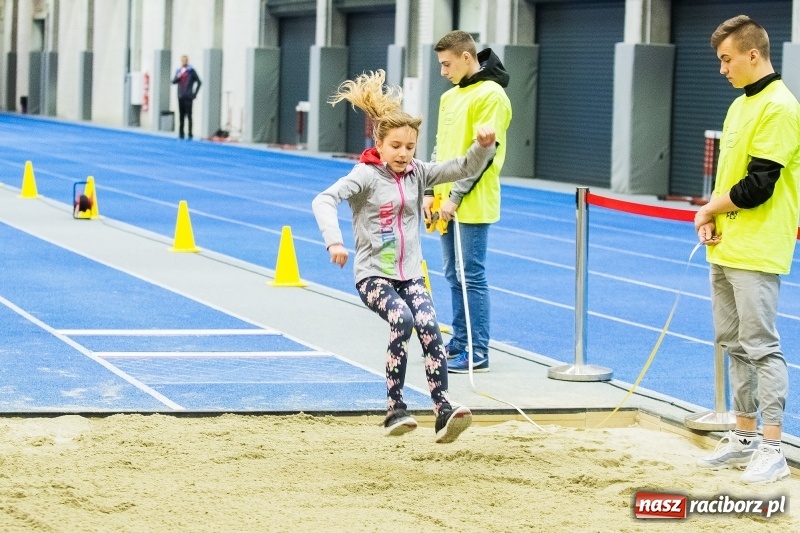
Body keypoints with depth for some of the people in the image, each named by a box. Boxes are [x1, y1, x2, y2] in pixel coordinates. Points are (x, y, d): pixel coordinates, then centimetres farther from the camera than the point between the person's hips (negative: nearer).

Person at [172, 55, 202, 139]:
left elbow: (199, 82, -4)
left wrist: (195, 93, -5)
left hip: (188, 97, -5)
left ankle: (190, 135, -3)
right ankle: (181, 134, 13)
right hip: (180, 97, 5)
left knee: (189, 116, -4)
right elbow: (173, 81, 11)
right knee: (181, 116, 8)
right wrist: (178, 77, -10)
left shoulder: (191, 71, -3)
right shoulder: (178, 71, 12)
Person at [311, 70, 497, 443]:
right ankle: (395, 409, -20)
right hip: (373, 274, -4)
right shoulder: (366, 176, -8)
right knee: (402, 319, -28)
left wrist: (483, 146, -16)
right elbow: (324, 200, -20)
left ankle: (443, 411, -23)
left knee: (429, 326, -19)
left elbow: (465, 169, 5)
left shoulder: (417, 174, 7)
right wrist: (334, 241, -35)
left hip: (411, 274, 4)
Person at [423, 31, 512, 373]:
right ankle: (460, 342, 20)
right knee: (454, 276, 12)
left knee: (472, 276, -6)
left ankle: (477, 353, -3)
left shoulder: (491, 95, -11)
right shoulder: (449, 97, 16)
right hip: (447, 203, 8)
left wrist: (456, 196, -17)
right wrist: (431, 192, 10)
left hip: (472, 205, -8)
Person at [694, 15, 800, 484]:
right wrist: (712, 219, 2)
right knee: (735, 344, 14)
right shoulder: (741, 105, 15)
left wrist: (708, 210, -6)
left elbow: (757, 186, -20)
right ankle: (744, 438, 22)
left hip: (757, 252, -10)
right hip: (727, 248, 10)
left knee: (761, 347, -8)